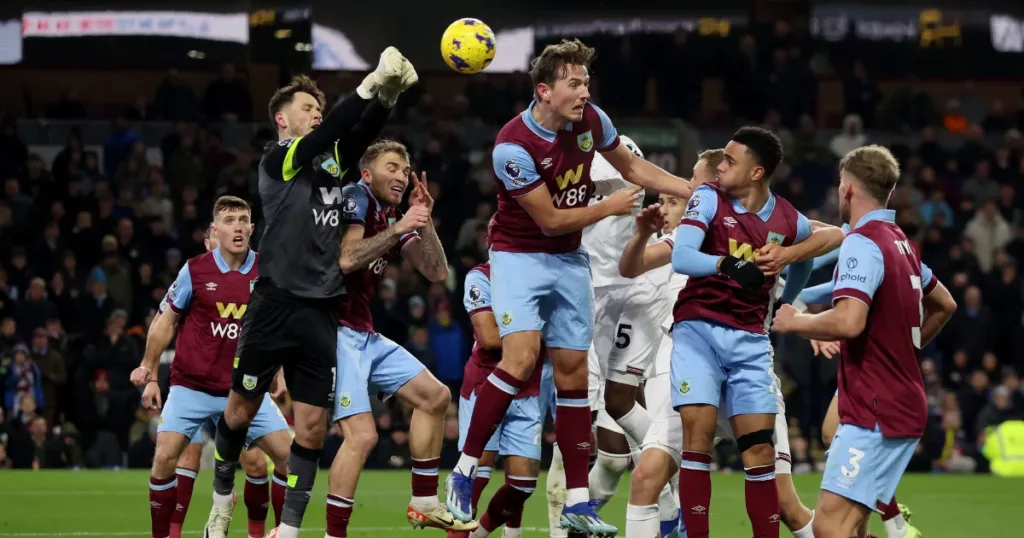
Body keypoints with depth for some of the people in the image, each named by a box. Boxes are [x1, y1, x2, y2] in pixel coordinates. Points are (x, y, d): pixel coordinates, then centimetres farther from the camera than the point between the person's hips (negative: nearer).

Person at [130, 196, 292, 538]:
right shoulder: (195, 271, -5)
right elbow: (165, 321, 5)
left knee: (288, 454, -7)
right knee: (165, 459, -14)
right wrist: (149, 373, 5)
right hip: (191, 387, -2)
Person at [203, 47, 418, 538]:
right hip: (275, 307, -5)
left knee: (312, 426, 0)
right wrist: (369, 86, -28)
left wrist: (386, 96, -26)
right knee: (241, 410, 7)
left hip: (321, 313, 5)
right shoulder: (277, 159, -1)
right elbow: (321, 138, -19)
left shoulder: (332, 161, 14)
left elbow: (361, 132, -4)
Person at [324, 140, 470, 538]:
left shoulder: (395, 219, 15)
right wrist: (399, 228, -21)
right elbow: (346, 259, -24)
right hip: (334, 330, -10)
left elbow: (437, 273, 12)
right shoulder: (355, 198, -9)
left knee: (435, 397, 13)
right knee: (362, 435, -20)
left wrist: (424, 221, 3)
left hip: (365, 336, 10)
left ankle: (424, 503, 20)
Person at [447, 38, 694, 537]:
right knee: (521, 356, -24)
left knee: (573, 372, 4)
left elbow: (632, 166, 12)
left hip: (570, 260, 6)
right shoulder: (513, 146, -25)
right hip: (520, 256, -6)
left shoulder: (591, 121, -7)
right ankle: (463, 472, -13)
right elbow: (551, 220, -18)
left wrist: (697, 190, 6)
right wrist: (611, 207, -9)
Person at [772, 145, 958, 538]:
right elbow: (944, 305, 30)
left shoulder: (862, 243, -14)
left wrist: (795, 322, -12)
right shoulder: (902, 244, 15)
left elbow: (849, 322, -28)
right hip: (904, 406, 10)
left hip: (874, 413, -10)